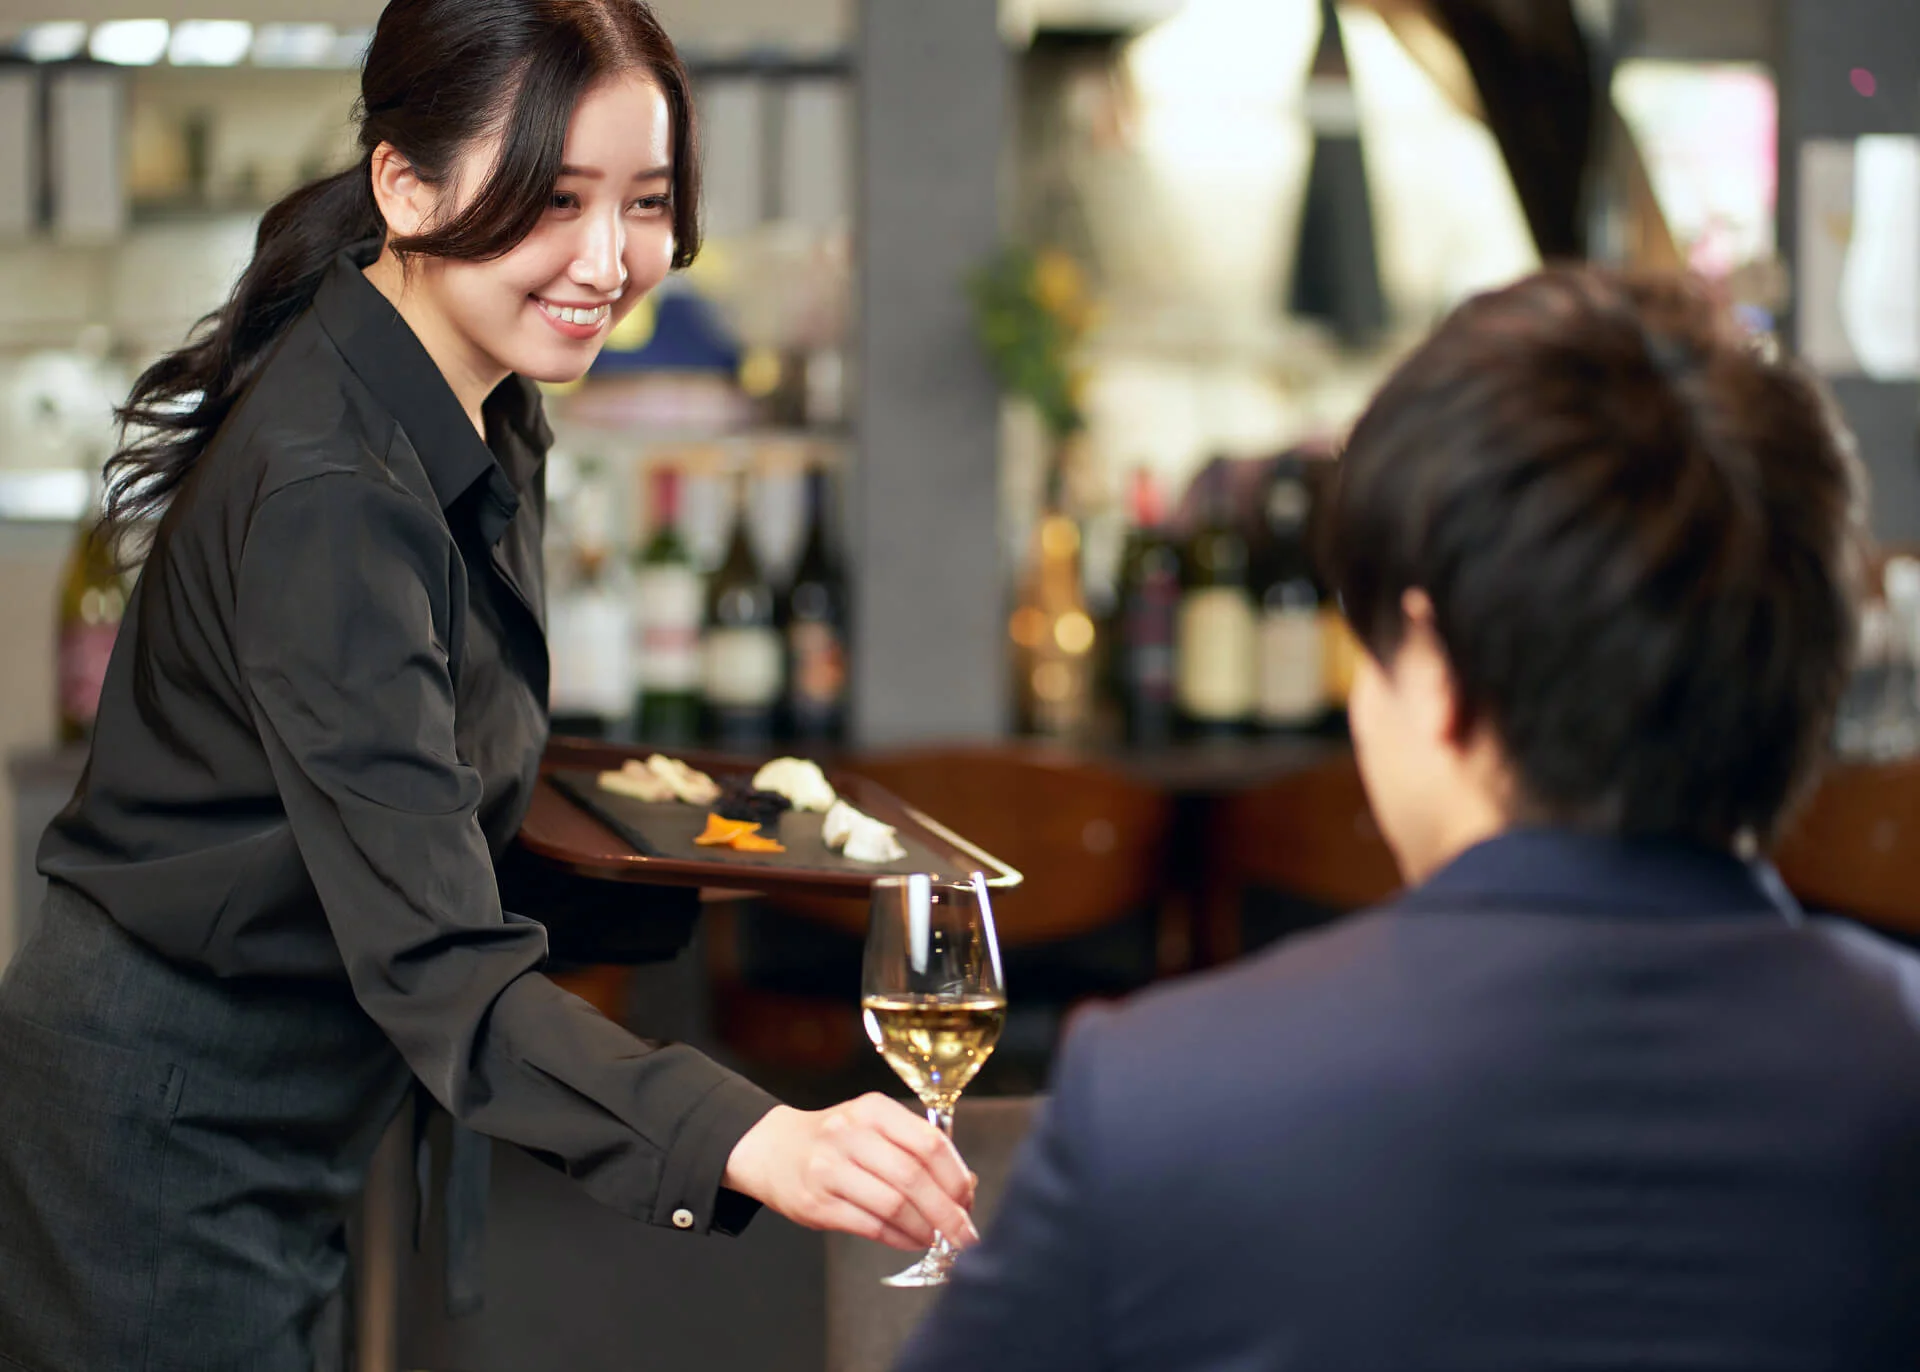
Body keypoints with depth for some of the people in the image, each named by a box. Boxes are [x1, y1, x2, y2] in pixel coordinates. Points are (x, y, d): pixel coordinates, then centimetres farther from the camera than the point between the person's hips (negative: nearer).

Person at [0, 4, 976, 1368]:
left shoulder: (485, 418, 2)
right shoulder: (328, 489, -28)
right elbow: (434, 953, -37)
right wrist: (753, 1142, -50)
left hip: (293, 1112, 9)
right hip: (170, 1136, -9)